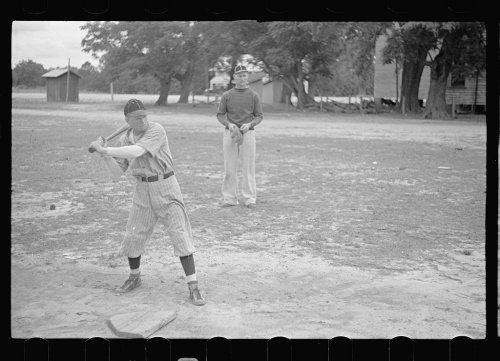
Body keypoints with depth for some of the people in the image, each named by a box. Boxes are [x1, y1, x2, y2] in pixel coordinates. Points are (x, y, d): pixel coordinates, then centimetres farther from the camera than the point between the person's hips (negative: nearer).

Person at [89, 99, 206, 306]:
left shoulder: (156, 130, -17)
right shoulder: (125, 140, 3)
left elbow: (136, 151, -32)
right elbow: (117, 172, 3)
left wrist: (104, 149, -29)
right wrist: (105, 154, -13)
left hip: (165, 187, -5)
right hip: (143, 189, 5)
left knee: (180, 235, -10)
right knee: (133, 236, 9)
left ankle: (193, 287, -6)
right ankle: (134, 277, 35)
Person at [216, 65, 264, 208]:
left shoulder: (254, 96, 4)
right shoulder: (226, 95, 5)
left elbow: (259, 116, 4)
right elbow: (220, 115, 6)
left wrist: (249, 124, -14)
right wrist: (229, 124, -12)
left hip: (248, 133, -1)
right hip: (230, 132, 1)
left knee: (248, 167, -1)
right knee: (229, 168, 2)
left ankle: (249, 198, 7)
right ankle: (229, 198, 10)